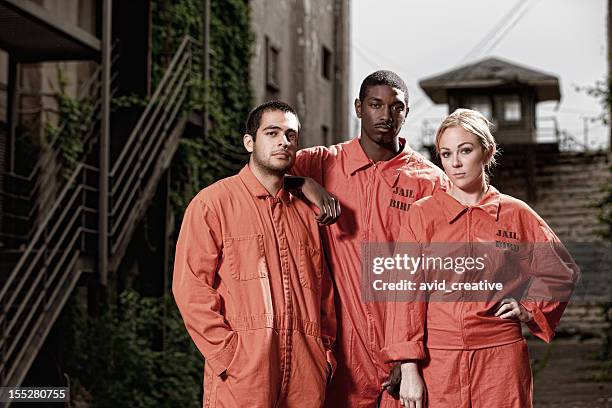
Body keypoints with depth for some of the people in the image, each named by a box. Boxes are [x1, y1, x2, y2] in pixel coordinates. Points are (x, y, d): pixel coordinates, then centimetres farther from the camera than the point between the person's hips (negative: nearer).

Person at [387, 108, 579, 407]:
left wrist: (529, 310, 4)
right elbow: (406, 294, -3)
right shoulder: (422, 215, 0)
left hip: (501, 356, 1)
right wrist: (408, 369, -9)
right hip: (438, 358, -1)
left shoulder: (516, 214, 4)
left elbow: (562, 272, 18)